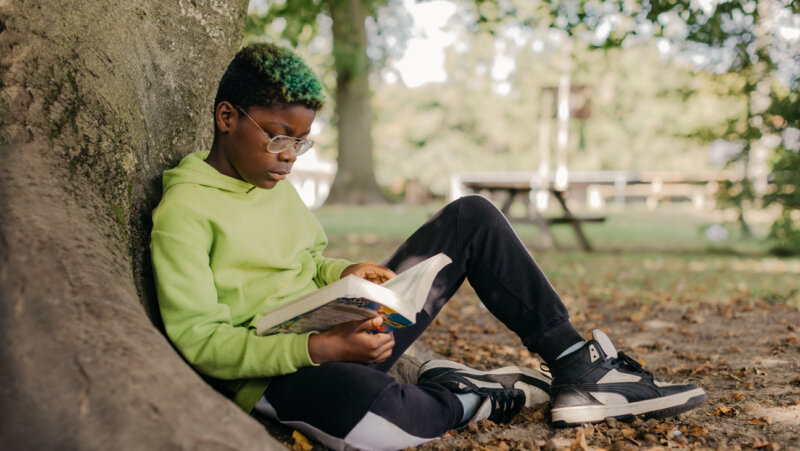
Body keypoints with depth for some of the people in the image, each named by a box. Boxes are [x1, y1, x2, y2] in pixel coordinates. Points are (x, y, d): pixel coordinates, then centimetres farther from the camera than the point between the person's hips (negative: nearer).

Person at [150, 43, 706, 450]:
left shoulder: (274, 182, 14)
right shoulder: (184, 211, -12)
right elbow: (198, 339, -18)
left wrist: (345, 272, 0)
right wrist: (322, 349, -29)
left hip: (342, 337, 8)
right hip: (277, 373, -8)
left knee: (472, 216, 4)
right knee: (359, 399, -47)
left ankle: (578, 367, 2)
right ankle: (460, 399, -11)